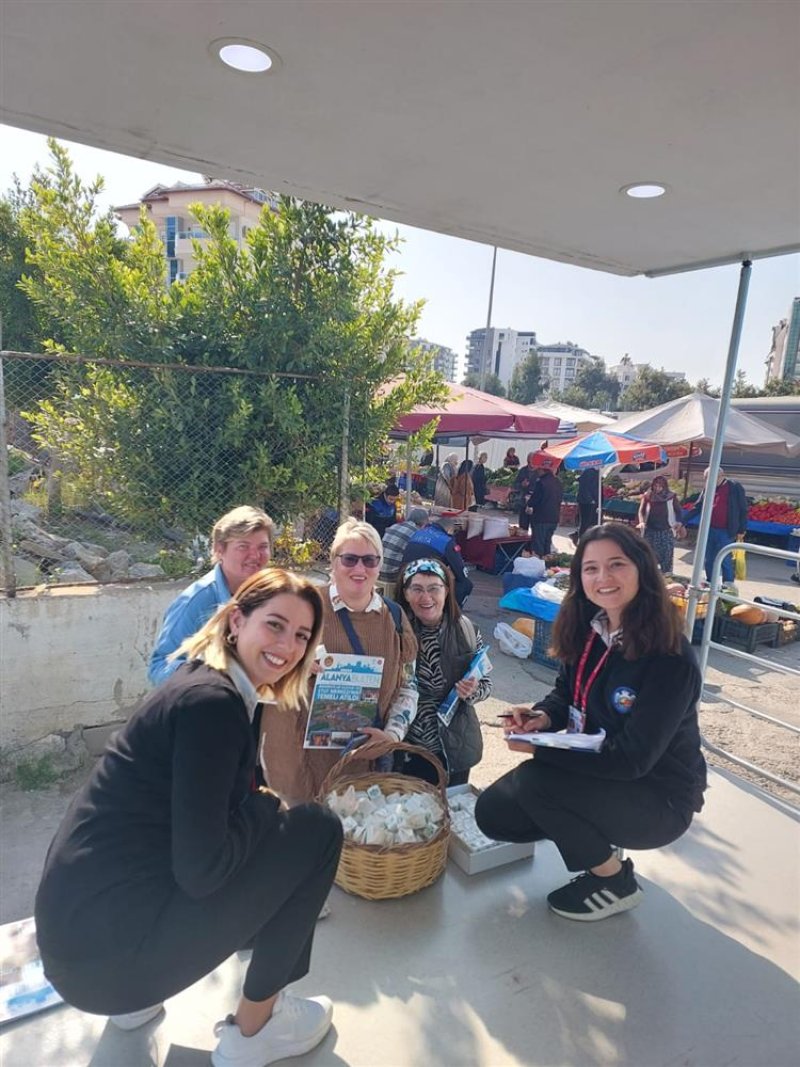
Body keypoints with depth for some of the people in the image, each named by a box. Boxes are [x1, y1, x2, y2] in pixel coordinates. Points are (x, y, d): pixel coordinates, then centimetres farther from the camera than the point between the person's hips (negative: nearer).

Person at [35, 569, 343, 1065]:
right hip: (107, 948, -9)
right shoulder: (211, 701, -21)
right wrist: (265, 806, -7)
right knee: (317, 829, -5)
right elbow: (202, 870, -21)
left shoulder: (216, 687, 7)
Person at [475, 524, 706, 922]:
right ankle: (597, 839, 18)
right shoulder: (587, 628, -6)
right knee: (492, 813, -4)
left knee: (533, 781, -27)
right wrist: (542, 716, -15)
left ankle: (616, 882, -1)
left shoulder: (670, 659, -27)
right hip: (594, 767, 7)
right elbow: (566, 693, 8)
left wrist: (539, 749, -25)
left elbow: (631, 760, -27)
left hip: (658, 799, -6)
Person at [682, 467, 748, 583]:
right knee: (708, 561, 10)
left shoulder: (735, 487, -5)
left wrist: (741, 530, -6)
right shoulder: (707, 488, 9)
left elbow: (743, 510, -4)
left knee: (725, 561, -4)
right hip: (708, 530, 5)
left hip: (725, 532, -5)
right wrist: (682, 522, 8)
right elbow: (697, 507, 14)